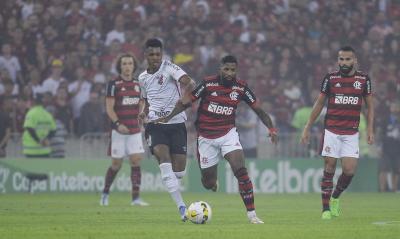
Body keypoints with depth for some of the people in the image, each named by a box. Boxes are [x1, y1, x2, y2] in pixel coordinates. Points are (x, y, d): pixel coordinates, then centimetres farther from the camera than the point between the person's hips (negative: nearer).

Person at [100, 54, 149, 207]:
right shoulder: (113, 85, -6)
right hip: (119, 130, -4)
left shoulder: (138, 84, 9)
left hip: (135, 130, 4)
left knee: (136, 161, -6)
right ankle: (105, 193, 23)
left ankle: (135, 198, -6)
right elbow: (109, 108, -10)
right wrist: (118, 124, -22)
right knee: (116, 164, 1)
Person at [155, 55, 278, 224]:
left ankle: (252, 214, -18)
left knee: (241, 171, -21)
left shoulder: (241, 87, -3)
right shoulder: (208, 84, -9)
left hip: (228, 134, 1)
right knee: (208, 184, 5)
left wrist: (271, 128, -9)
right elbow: (185, 102, -3)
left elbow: (258, 109, 4)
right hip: (206, 138, -1)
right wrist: (167, 117, -14)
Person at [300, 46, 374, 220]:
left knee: (349, 171, -7)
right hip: (331, 132, -1)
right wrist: (307, 128, 8)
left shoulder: (363, 79, 4)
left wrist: (370, 130, 3)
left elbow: (370, 106, 12)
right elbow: (319, 104, 10)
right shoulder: (330, 78, 2)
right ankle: (326, 209, 4)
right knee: (329, 169, -3)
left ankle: (335, 197, 21)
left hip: (351, 133, 1)